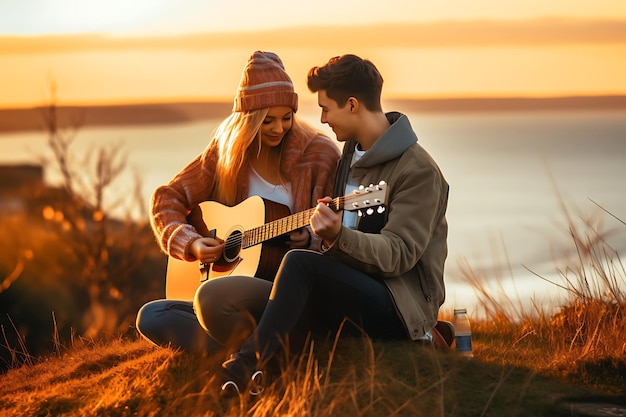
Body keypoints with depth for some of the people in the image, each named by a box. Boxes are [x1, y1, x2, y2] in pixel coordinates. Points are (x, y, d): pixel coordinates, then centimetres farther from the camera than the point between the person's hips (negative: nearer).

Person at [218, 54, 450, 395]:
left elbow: (400, 253, -23)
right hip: (355, 293, 9)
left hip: (404, 306, -8)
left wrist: (339, 238, -38)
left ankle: (242, 369, -32)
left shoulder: (418, 171, -13)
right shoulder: (353, 154, 15)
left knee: (301, 263, -32)